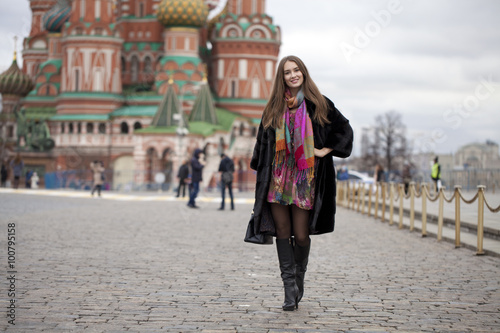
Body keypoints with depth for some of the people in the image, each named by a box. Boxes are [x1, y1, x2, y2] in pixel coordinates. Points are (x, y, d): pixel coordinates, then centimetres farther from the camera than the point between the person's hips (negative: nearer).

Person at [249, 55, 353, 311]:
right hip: (278, 177, 2)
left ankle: (299, 278, 23)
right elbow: (262, 142, 16)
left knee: (301, 234, -3)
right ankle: (290, 289, 4)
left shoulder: (318, 104, 4)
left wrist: (326, 150, -1)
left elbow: (344, 129, 9)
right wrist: (261, 173, 11)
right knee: (282, 230, -1)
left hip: (304, 177, -2)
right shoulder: (274, 107, 10)